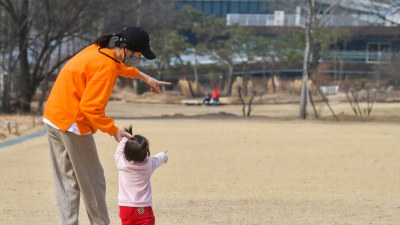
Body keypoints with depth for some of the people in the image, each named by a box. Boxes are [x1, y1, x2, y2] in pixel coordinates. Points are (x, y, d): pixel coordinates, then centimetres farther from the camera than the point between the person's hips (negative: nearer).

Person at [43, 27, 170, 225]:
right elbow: (91, 107, -24)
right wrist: (113, 130, -17)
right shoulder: (106, 66, -19)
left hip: (52, 119, 10)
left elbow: (120, 66, 35)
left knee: (66, 180, 11)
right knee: (92, 181, 3)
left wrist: (145, 77, 44)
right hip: (73, 124, -10)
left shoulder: (98, 50, 10)